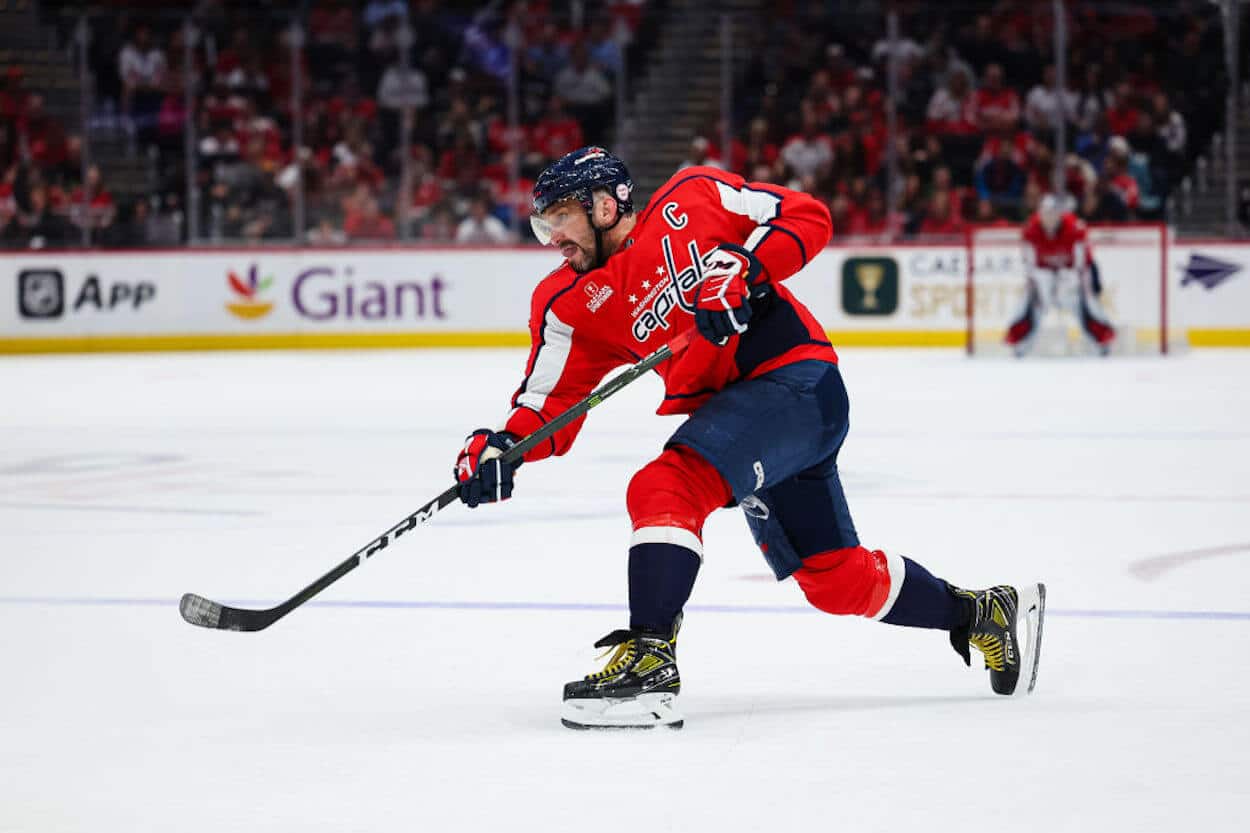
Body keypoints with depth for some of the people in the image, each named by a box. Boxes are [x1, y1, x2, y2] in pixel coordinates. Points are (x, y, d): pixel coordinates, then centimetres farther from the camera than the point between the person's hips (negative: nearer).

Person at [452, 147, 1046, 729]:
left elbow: (807, 218, -5)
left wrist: (744, 266, -20)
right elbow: (550, 404, 1)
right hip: (735, 410, 8)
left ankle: (649, 663, -30)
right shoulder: (570, 306, 7)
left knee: (666, 488, -25)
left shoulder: (691, 198, -5)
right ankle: (982, 614, 31)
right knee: (835, 577, 13)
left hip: (797, 379, -8)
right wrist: (501, 448, -18)